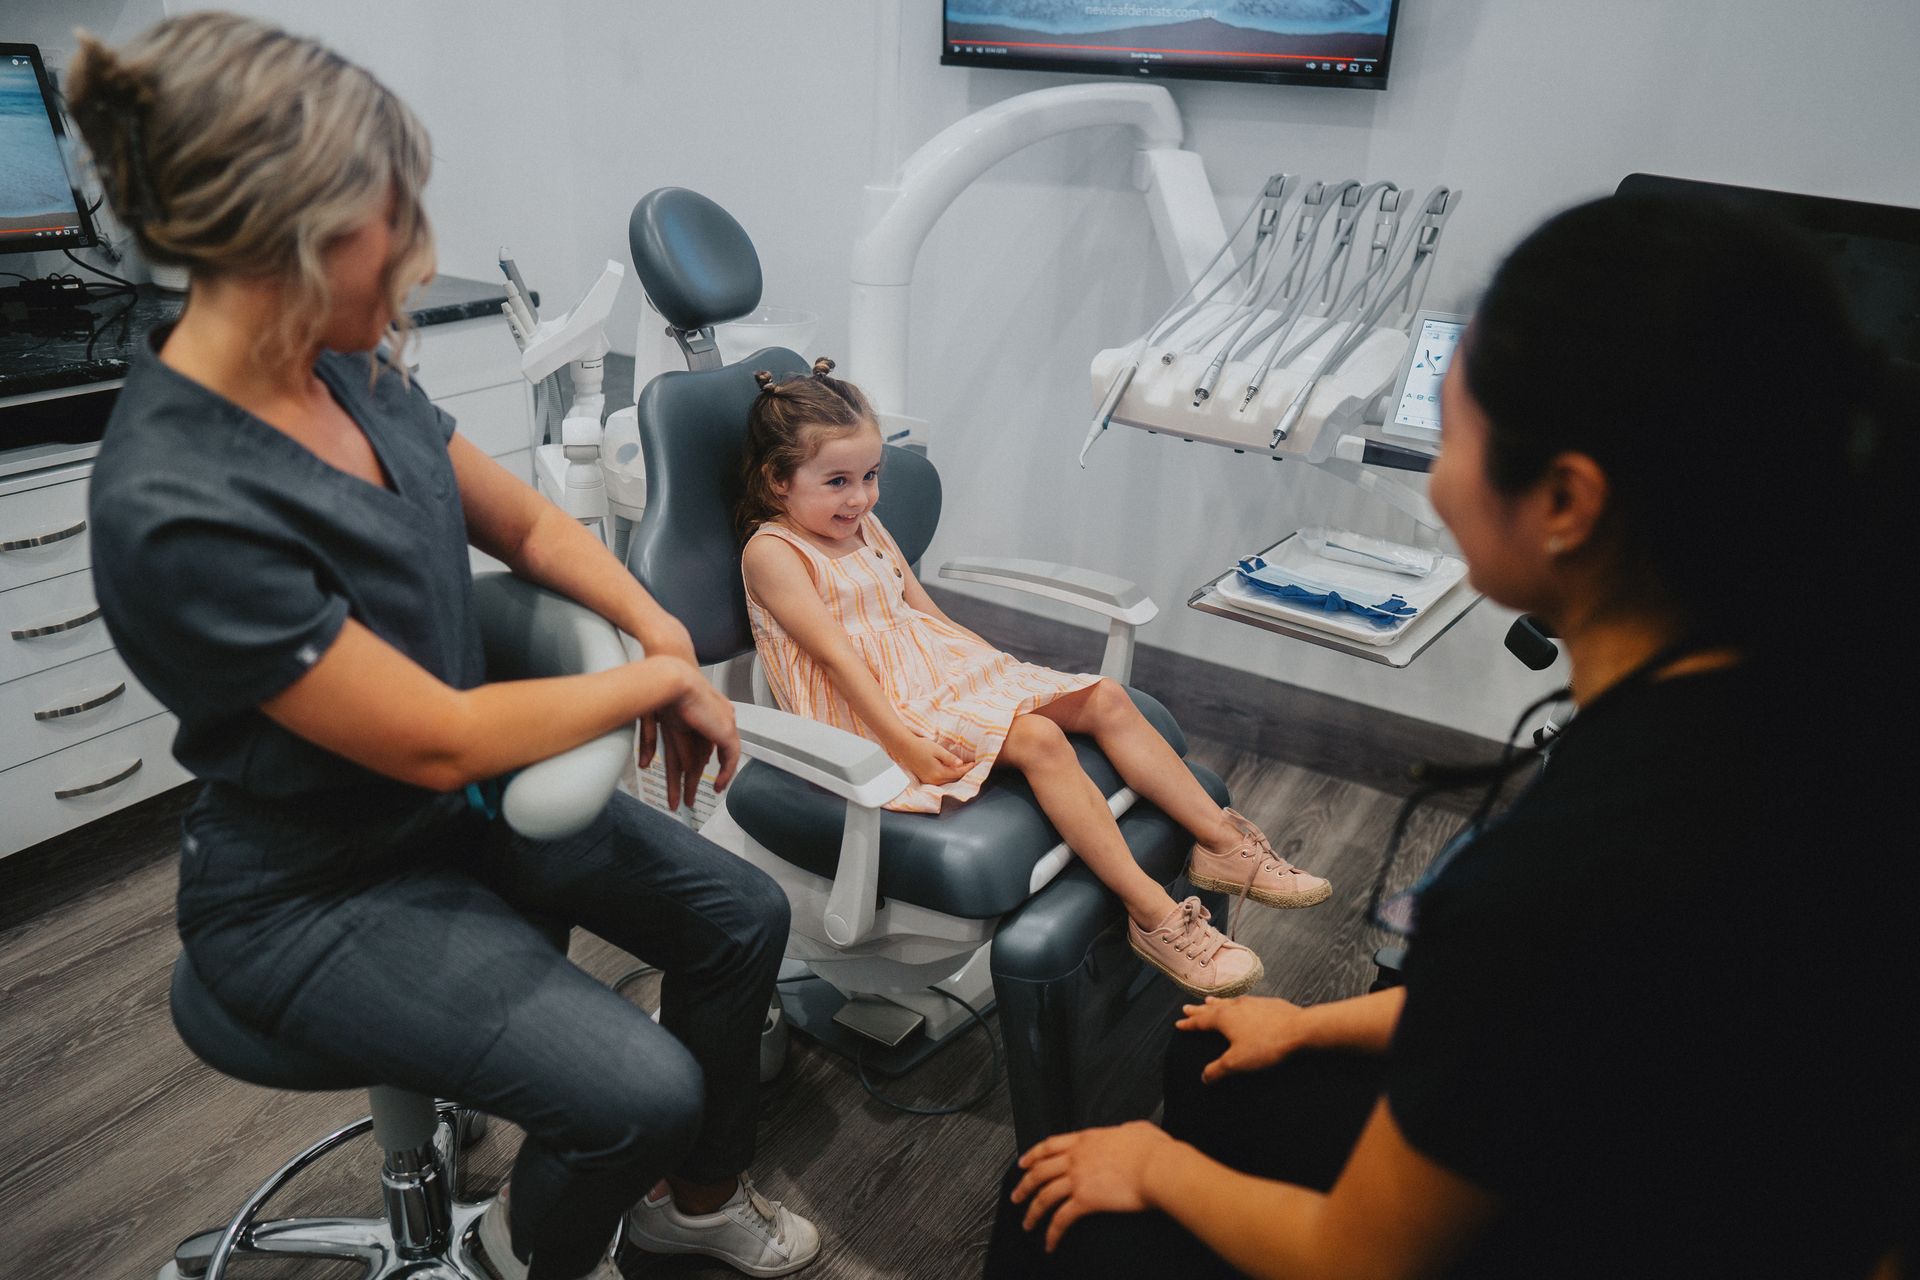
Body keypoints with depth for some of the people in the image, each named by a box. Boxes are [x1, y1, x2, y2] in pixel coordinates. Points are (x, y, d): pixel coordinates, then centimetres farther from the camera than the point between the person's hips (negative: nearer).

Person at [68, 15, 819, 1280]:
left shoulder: (348, 371, -6)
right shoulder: (175, 510, -30)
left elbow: (524, 522, 7)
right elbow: (438, 739, -27)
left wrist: (665, 631, -9)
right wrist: (663, 682, -16)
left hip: (465, 800, 8)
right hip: (319, 892, -8)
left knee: (744, 915, 4)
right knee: (642, 1090, -18)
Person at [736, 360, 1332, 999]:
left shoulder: (865, 527, 16)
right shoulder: (772, 551, -11)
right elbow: (836, 654, -20)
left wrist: (1004, 667, 10)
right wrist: (904, 744, -27)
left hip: (942, 667, 9)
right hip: (874, 708, -9)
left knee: (1105, 699, -5)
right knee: (1038, 738, -29)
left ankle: (1222, 844, -5)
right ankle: (1152, 915, -27)